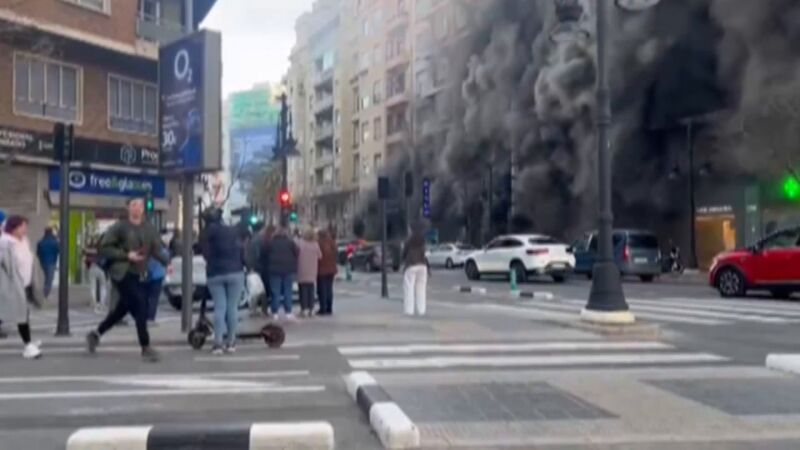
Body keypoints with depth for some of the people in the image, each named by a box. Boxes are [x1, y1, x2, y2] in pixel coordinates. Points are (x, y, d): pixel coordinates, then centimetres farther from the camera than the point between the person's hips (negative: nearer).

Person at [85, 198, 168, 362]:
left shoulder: (150, 229, 9)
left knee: (122, 309, 15)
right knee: (139, 307, -14)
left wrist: (166, 263, -14)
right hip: (123, 274, -6)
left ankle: (96, 334, 38)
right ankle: (146, 348, -5)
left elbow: (157, 250, 5)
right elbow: (103, 249, -7)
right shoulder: (120, 227, -5)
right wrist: (126, 255, -17)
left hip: (140, 276, 6)